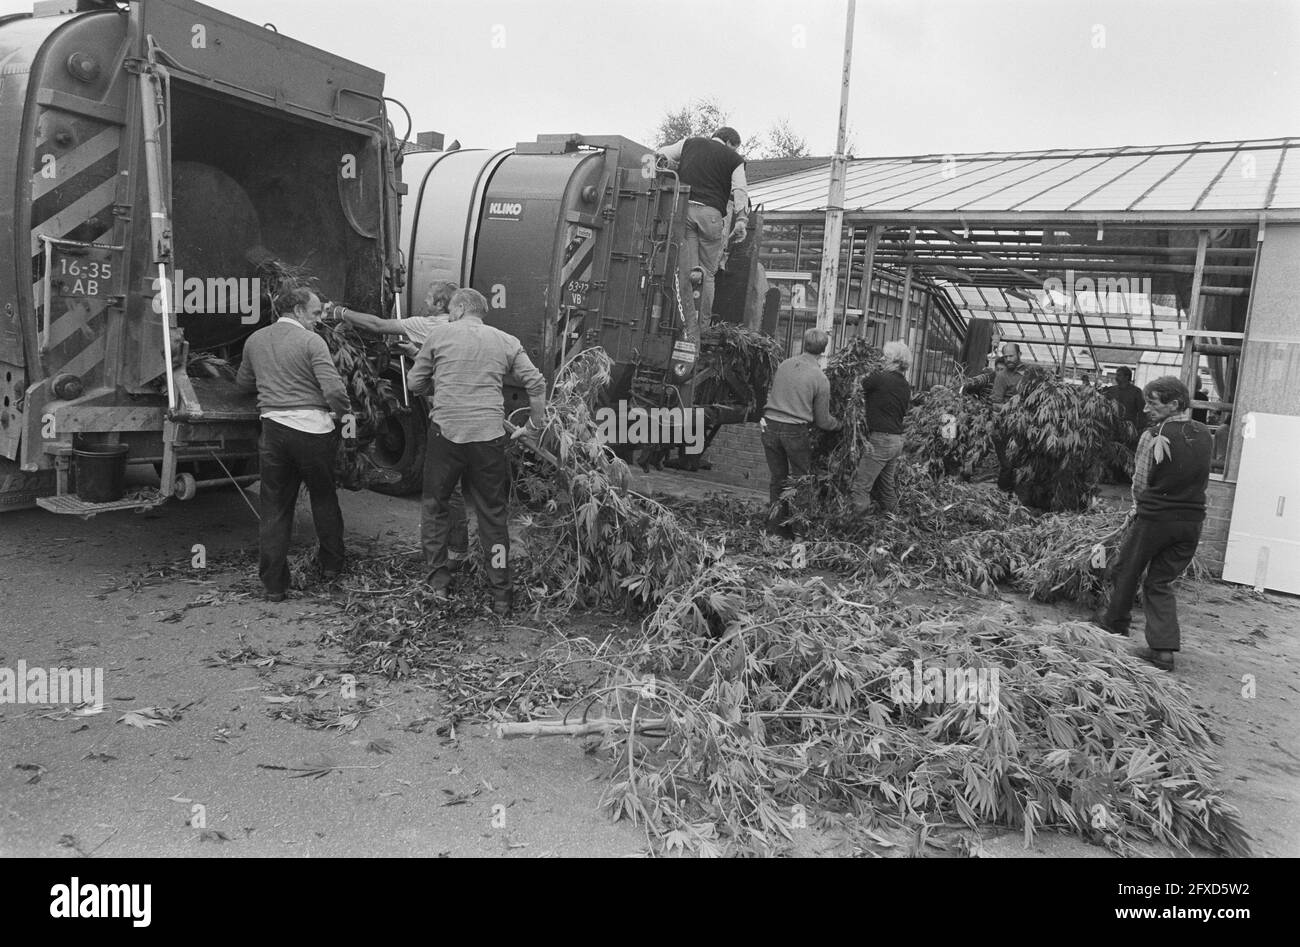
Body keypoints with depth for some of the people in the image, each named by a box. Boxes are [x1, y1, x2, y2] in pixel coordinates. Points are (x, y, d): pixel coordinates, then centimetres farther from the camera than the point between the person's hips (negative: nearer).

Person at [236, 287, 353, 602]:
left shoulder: (255, 340, 9)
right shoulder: (311, 341, -9)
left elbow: (243, 382, 23)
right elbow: (334, 390, -18)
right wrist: (343, 411, 1)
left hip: (273, 428, 4)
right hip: (312, 429, -4)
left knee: (274, 508, 9)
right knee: (323, 498, 17)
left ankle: (273, 584, 12)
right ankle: (331, 564, 31)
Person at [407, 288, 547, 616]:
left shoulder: (439, 334, 4)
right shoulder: (507, 342, 8)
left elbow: (414, 383, 8)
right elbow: (536, 383, 2)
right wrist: (536, 422, 14)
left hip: (446, 432, -1)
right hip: (490, 436, 2)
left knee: (435, 506, 17)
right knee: (493, 515, 10)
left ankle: (438, 582, 19)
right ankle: (501, 596, 14)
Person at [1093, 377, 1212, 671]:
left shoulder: (1152, 437, -14)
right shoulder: (1205, 436, 4)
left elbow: (1140, 485, -9)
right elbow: (1200, 479, 11)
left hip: (1154, 517, -5)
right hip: (1192, 519, 5)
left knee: (1126, 571, 17)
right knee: (1161, 583, 13)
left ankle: (1115, 623, 34)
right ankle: (1164, 648, 8)